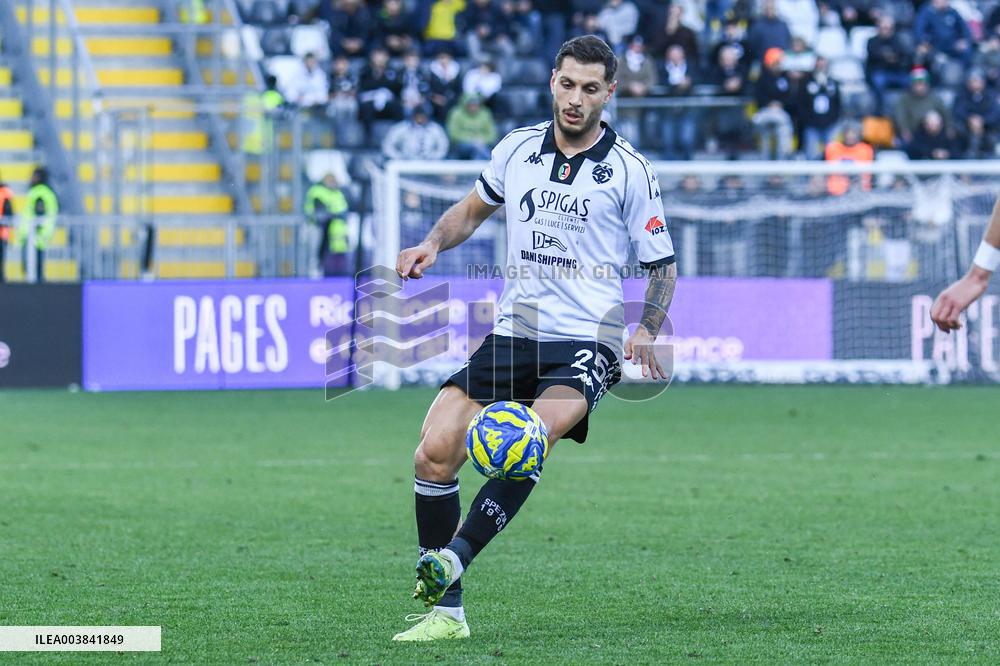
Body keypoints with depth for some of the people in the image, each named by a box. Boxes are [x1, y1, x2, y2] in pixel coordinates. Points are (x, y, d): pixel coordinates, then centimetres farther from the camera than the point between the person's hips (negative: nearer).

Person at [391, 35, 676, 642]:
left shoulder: (629, 170, -1)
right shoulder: (517, 149, 9)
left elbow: (663, 265, 5)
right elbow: (473, 210, 29)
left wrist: (648, 331, -13)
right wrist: (432, 245, 8)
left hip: (588, 342, -4)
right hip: (514, 333, 4)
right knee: (435, 453, -11)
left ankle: (452, 559, -38)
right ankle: (445, 612, -4)